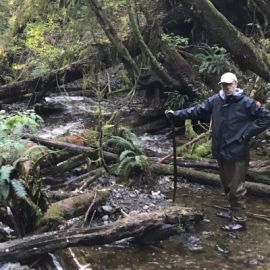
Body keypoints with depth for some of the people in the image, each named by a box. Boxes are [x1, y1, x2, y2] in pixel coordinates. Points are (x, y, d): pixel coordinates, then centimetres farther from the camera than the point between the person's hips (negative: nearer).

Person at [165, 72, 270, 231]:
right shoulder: (215, 101, 5)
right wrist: (176, 114, 2)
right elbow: (197, 111, 9)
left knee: (236, 188, -2)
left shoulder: (246, 102, -10)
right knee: (227, 186, 18)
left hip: (238, 153, -6)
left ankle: (239, 220, 8)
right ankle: (234, 212, 35)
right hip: (221, 152, 6)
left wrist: (247, 133, -11)